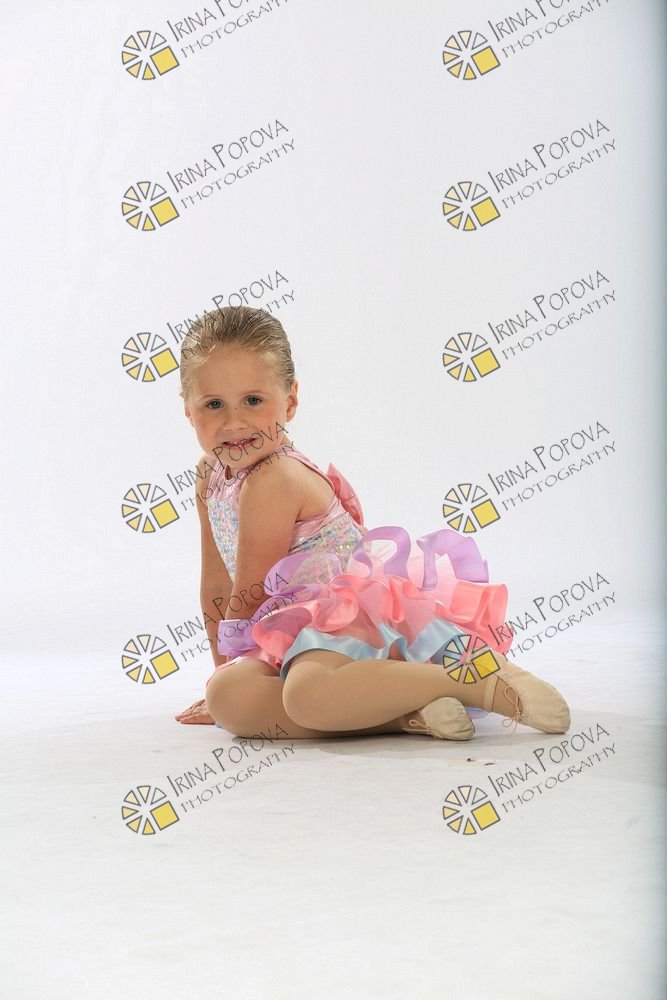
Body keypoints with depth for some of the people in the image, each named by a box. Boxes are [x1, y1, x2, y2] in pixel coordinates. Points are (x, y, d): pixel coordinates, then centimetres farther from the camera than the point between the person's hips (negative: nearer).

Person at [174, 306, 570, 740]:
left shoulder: (273, 481, -13)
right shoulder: (211, 476, 15)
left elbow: (248, 598, -8)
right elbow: (216, 584, 24)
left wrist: (226, 682, 5)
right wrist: (224, 674, 25)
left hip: (348, 616, -8)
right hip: (301, 633, 9)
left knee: (309, 693, -41)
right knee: (228, 694, -23)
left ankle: (481, 677, -28)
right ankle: (403, 715, -26)